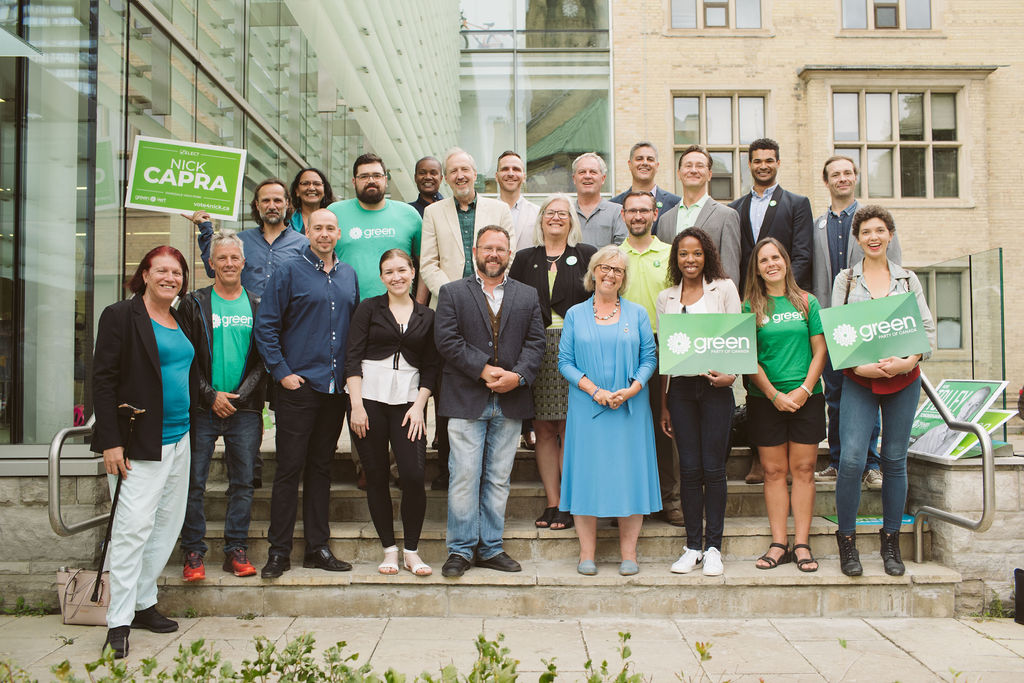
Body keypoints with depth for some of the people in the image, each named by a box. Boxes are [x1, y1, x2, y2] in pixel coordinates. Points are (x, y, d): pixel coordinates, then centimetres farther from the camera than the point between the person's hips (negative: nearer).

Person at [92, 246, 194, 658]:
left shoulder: (180, 322, 15)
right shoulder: (120, 316, -6)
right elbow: (103, 380, -11)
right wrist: (111, 442, -16)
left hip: (178, 440, 8)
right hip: (139, 442, -8)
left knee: (168, 523, 11)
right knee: (134, 526, -9)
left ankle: (143, 603, 23)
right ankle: (119, 621, 0)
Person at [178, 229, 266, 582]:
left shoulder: (257, 307, 9)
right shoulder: (194, 304, 5)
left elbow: (263, 360, 5)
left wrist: (239, 396, -7)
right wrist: (211, 395, -9)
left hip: (245, 408, 1)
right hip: (203, 407, -1)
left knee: (243, 483, 5)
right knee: (194, 483, 1)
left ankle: (237, 550, 14)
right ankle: (193, 552, 12)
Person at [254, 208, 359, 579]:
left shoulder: (349, 275, 13)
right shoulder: (288, 272, -1)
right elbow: (265, 326, -5)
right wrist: (281, 372, -10)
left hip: (336, 386, 4)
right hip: (298, 385, -4)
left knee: (321, 467, 11)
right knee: (290, 467, -2)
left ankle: (318, 547, 19)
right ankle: (279, 550, 8)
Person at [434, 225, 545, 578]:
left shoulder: (528, 296, 13)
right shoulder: (452, 293, 6)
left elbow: (535, 342, 6)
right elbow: (447, 339, -6)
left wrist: (518, 376, -12)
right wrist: (484, 370, -15)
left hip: (511, 402, 3)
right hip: (467, 401, -2)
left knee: (499, 478, 8)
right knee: (465, 476, -3)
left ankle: (490, 548, 19)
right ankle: (460, 549, 9)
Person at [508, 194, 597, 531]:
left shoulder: (586, 255, 8)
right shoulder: (524, 259, 14)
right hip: (535, 349, 2)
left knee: (569, 430, -3)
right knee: (543, 430, 4)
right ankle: (552, 503, 11)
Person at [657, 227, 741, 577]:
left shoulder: (724, 287, 5)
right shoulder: (666, 298, 11)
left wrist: (730, 374, -16)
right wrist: (664, 403, 9)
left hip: (715, 387, -2)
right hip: (680, 387, 2)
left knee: (713, 467, 0)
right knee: (689, 468, 4)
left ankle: (713, 547, 11)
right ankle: (692, 546, 14)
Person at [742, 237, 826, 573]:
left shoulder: (807, 302, 7)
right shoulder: (750, 307, 3)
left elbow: (820, 351, 4)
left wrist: (804, 390, -8)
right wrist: (775, 395, -10)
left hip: (806, 398, 1)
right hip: (765, 399, -1)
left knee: (803, 469, 2)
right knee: (774, 471, 3)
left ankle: (802, 544, 8)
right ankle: (778, 544, 10)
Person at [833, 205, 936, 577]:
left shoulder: (908, 278, 9)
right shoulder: (845, 280, 6)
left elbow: (928, 327, 5)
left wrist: (909, 361, -12)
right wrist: (857, 365, -15)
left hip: (903, 380, 2)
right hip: (859, 380, -1)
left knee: (895, 460, 6)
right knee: (851, 459, -12)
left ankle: (891, 541, 19)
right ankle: (847, 540, 3)